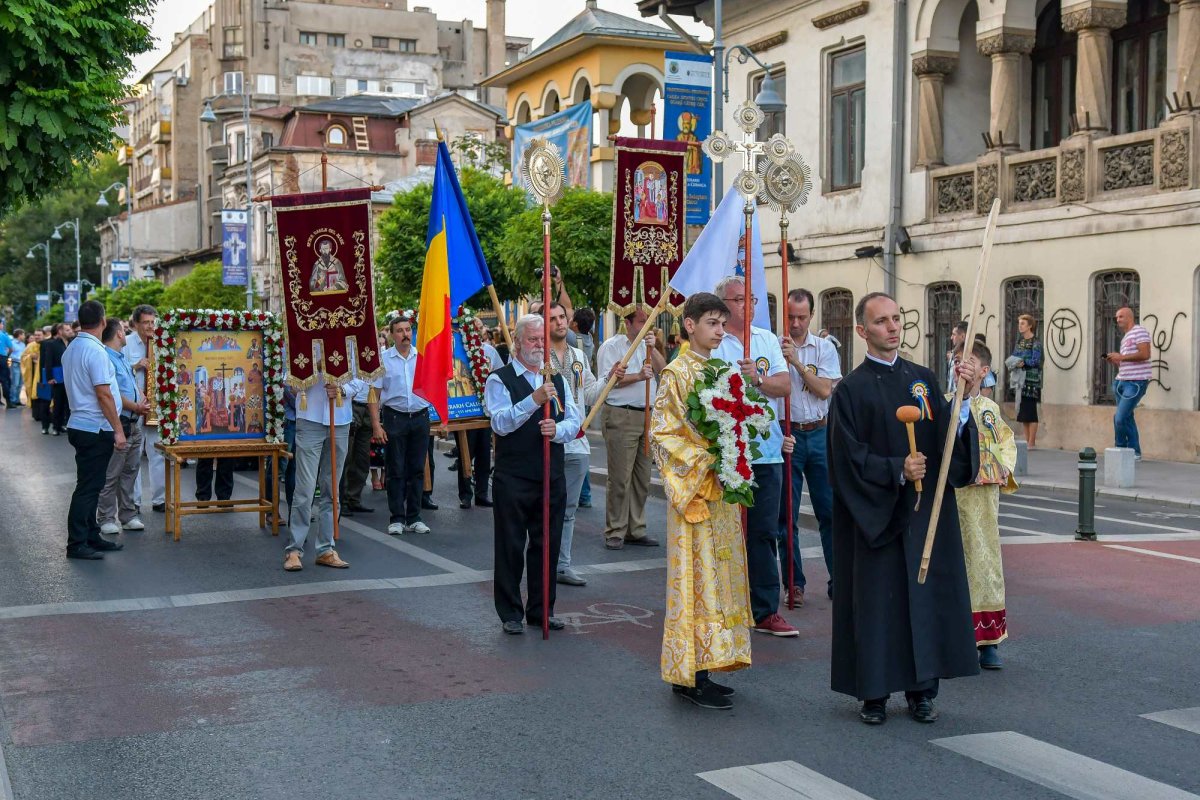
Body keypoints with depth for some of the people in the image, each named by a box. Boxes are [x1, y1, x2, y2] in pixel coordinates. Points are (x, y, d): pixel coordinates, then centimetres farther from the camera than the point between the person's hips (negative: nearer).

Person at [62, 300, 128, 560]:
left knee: (89, 485, 16)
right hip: (96, 429, -10)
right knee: (88, 487, -4)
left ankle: (91, 536, 23)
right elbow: (104, 394, -20)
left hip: (79, 426, 10)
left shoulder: (70, 351, 12)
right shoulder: (96, 352, -18)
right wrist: (118, 430, -16)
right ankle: (77, 544, 0)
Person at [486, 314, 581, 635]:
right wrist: (534, 400, -29)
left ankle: (541, 609, 24)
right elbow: (501, 423, -18)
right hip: (513, 479, -5)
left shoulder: (557, 380, 13)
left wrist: (557, 430, -16)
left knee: (547, 545, 12)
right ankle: (510, 613, 12)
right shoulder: (499, 380, -4)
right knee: (511, 547, 2)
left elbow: (574, 422, 6)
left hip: (552, 476, 5)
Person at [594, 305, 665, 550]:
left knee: (642, 478, 9)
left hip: (647, 416, 7)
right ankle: (615, 533, 2)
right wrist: (638, 376, -18)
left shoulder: (647, 346, 17)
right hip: (621, 417, -7)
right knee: (620, 478, -5)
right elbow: (608, 381, -12)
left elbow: (663, 369, 4)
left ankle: (635, 530, 18)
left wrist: (653, 348, -10)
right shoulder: (611, 346, -3)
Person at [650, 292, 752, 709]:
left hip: (722, 490, 8)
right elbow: (661, 433, -13)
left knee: (719, 575, 9)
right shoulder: (677, 373, -9)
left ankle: (698, 671, 16)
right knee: (698, 578, -6)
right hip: (694, 491, -8)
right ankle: (691, 678, 1)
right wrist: (704, 460, -19)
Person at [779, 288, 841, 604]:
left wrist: (797, 361, -13)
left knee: (830, 510, 3)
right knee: (786, 514, 3)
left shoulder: (824, 348, 5)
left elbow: (825, 390, -8)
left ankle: (838, 580, 11)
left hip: (819, 434, 1)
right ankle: (794, 583, 12)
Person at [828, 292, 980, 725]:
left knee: (927, 592, 6)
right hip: (875, 513, -4)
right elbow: (849, 457, -8)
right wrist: (897, 469, -19)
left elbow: (950, 436, 1)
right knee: (877, 598, 1)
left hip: (926, 512, 4)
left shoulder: (923, 379, 10)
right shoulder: (851, 389, -3)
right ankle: (874, 693, 13)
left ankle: (921, 689, 17)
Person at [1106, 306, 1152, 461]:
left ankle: (1120, 450, 0)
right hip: (1123, 381, 9)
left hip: (1136, 382, -9)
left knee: (1120, 418, -13)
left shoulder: (1139, 331, -5)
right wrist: (1114, 361, 8)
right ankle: (1135, 452, 11)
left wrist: (1121, 357, -16)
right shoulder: (1125, 337, 23)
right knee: (1127, 418, 7)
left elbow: (1145, 354, -19)